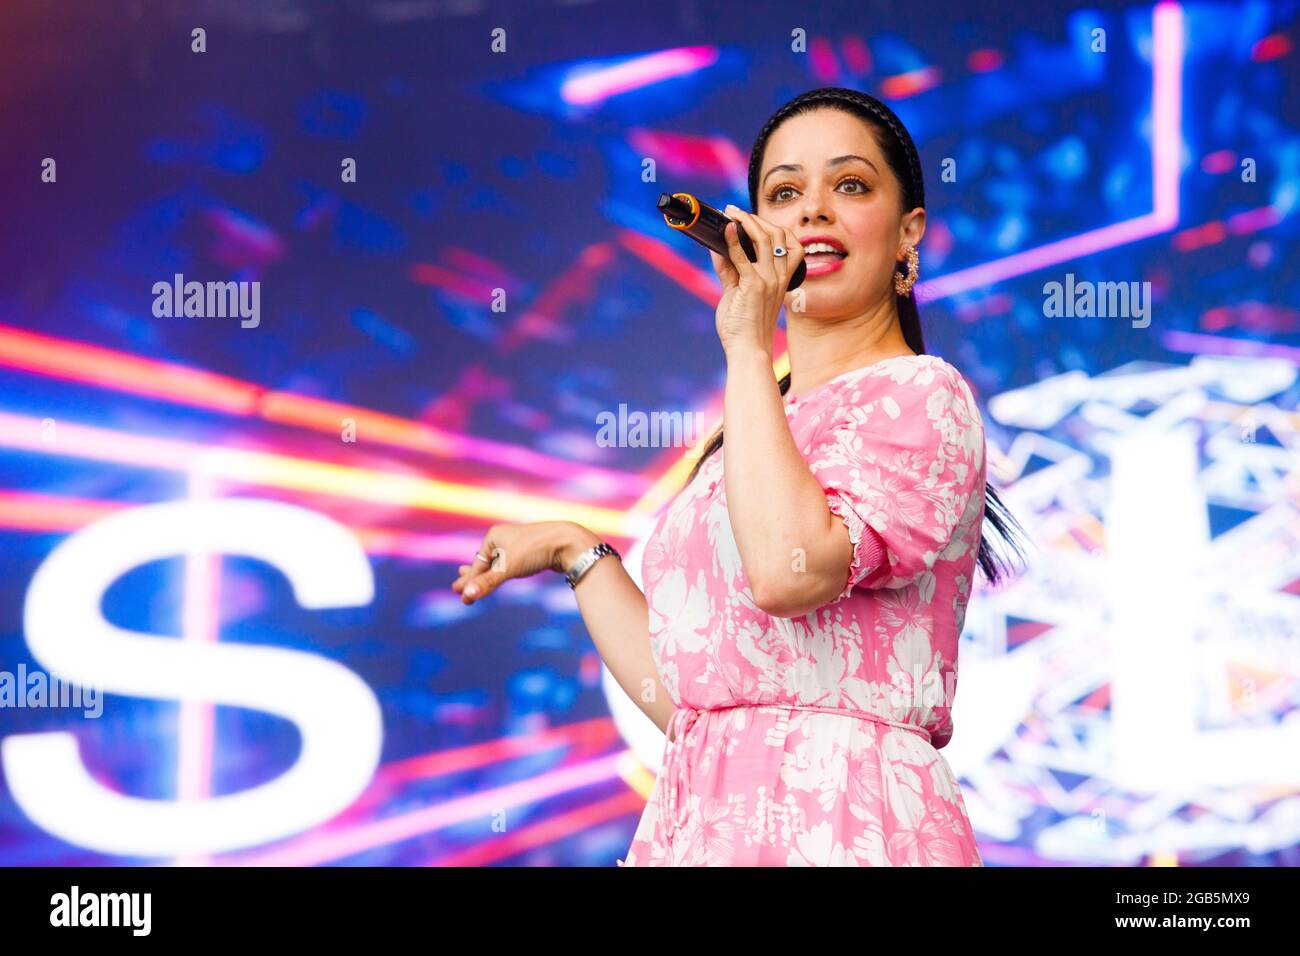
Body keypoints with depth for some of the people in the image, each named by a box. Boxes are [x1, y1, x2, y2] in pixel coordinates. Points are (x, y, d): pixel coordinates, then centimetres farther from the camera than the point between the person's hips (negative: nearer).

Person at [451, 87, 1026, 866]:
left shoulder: (917, 396, -2)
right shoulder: (760, 431, 20)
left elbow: (789, 567, -22)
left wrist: (748, 348, -12)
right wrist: (571, 548, 23)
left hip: (838, 823, -7)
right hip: (707, 818, 7)